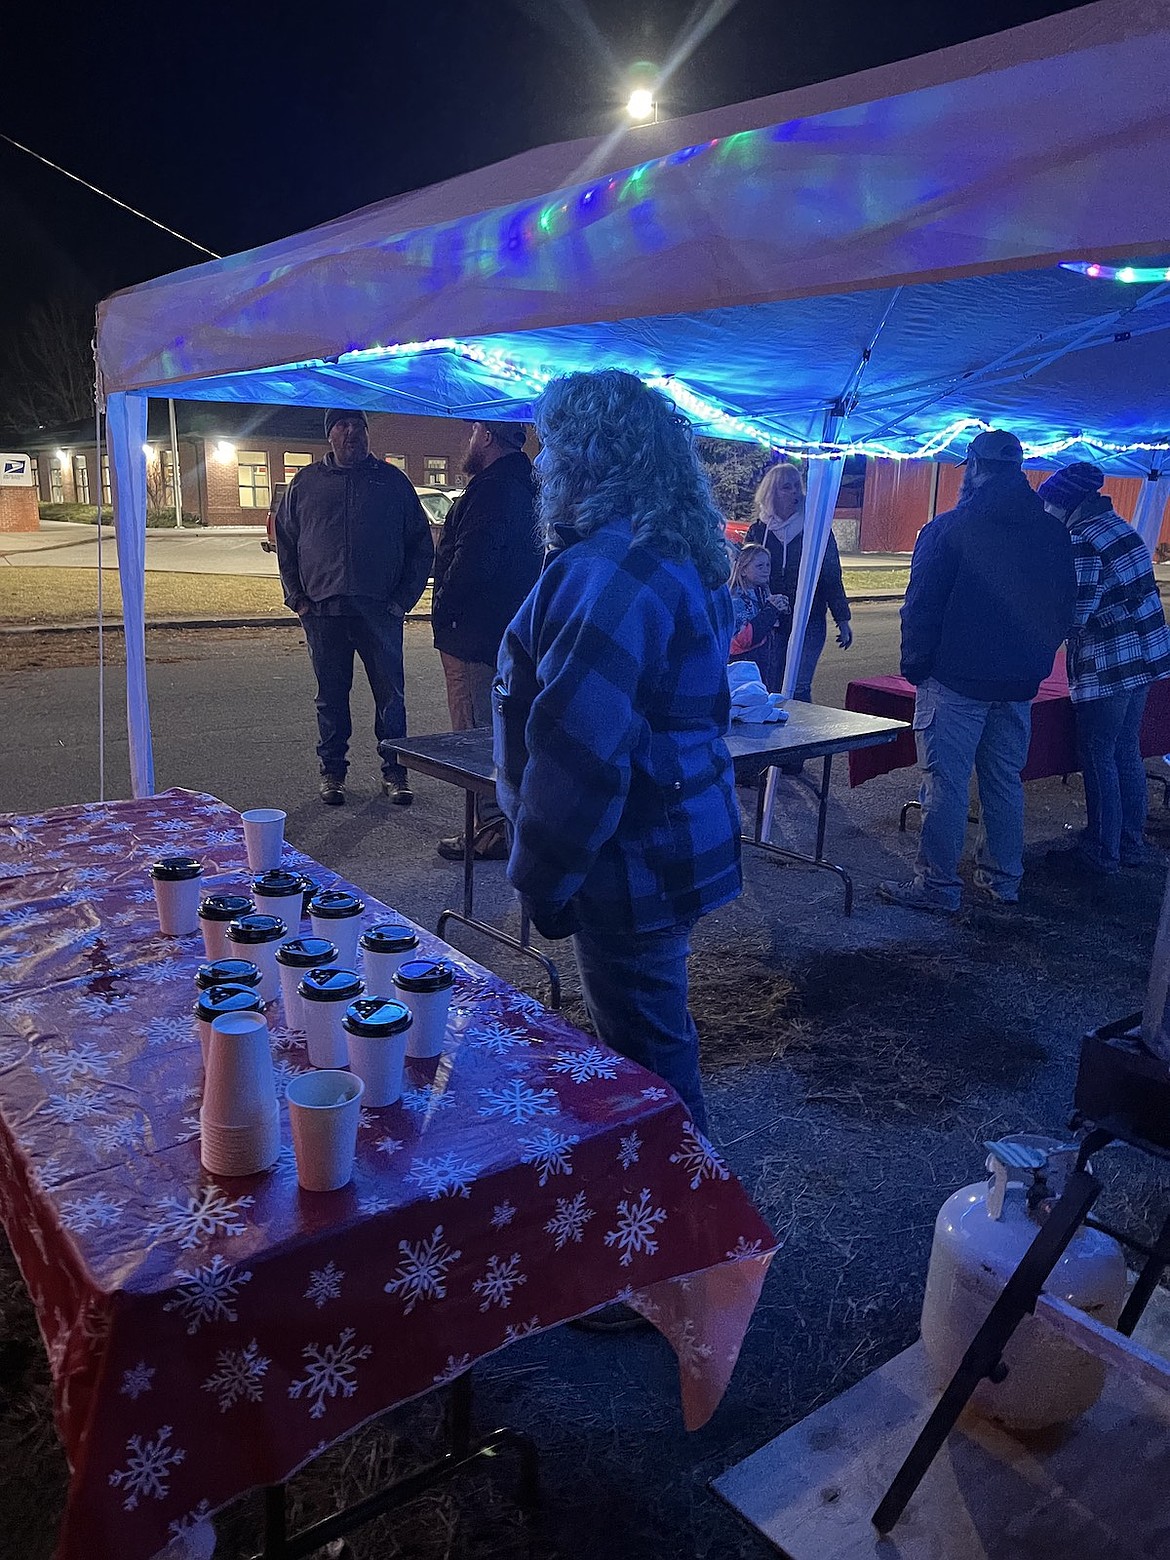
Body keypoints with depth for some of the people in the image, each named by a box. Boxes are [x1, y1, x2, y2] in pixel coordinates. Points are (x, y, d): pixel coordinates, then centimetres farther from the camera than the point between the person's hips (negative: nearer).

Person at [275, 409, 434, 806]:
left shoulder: (392, 481, 8)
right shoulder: (306, 483, 11)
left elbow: (421, 545, 9)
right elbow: (284, 542, 15)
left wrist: (404, 597, 0)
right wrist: (296, 597, 5)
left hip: (379, 610, -1)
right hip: (323, 611, 1)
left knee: (390, 694, 1)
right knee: (331, 696, 8)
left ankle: (394, 772, 12)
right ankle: (332, 771, 19)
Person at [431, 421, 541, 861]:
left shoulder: (491, 490, -18)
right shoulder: (524, 487, 15)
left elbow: (471, 562, -26)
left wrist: (442, 610, -13)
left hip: (474, 636, -11)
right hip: (510, 634, 11)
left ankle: (492, 829, 1)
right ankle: (511, 820, 28)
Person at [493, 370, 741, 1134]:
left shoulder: (609, 573, -24)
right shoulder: (680, 555, 10)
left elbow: (578, 748, -28)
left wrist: (541, 875, -17)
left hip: (633, 861, -11)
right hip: (684, 836, 11)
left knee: (649, 1049, 7)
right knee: (658, 1033, 24)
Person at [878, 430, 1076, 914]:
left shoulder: (948, 528, -11)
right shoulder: (1053, 533, 7)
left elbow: (921, 606, -12)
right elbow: (1063, 609, 12)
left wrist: (914, 666, -2)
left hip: (955, 679, -6)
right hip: (1019, 685, 6)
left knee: (946, 783, 0)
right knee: (1005, 781, 15)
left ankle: (937, 886, 5)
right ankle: (1003, 879, 25)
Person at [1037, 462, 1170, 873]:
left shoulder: (1081, 540, -16)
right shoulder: (1119, 526, 13)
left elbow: (1077, 611, -21)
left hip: (1109, 664, -9)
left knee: (1098, 757, 0)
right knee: (1127, 751, 16)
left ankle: (1102, 851, 9)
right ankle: (1132, 843, 25)